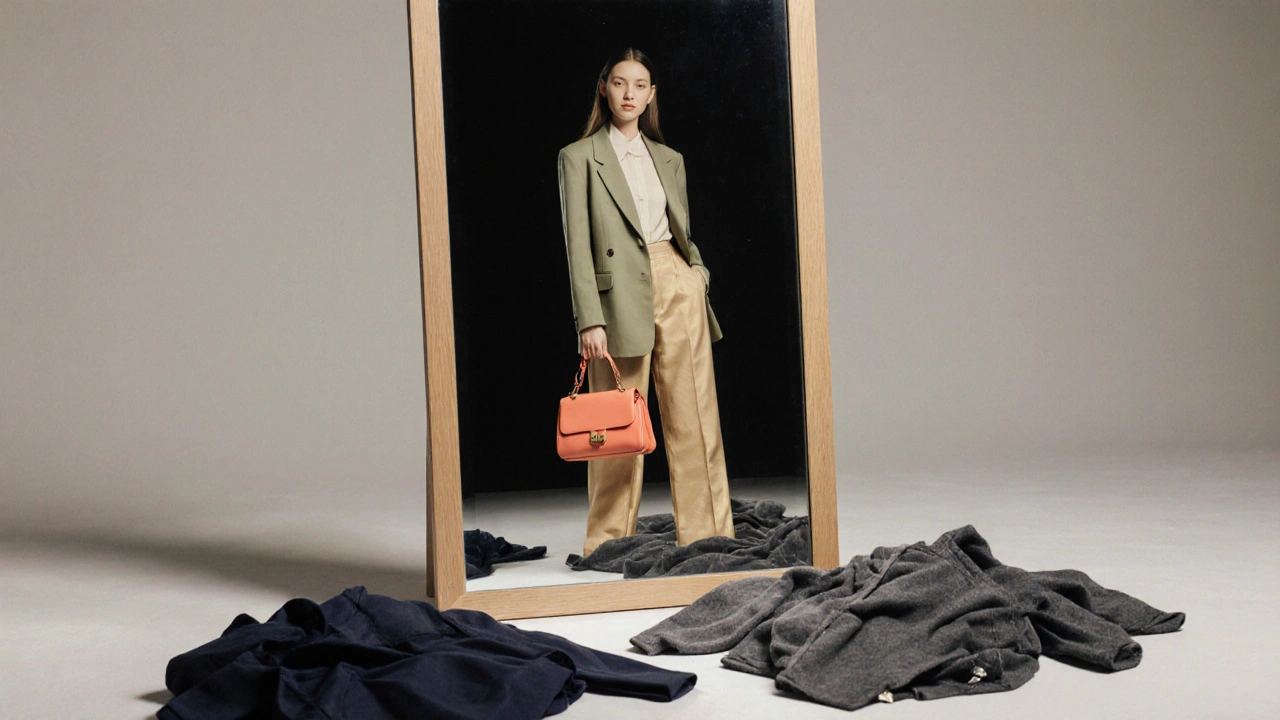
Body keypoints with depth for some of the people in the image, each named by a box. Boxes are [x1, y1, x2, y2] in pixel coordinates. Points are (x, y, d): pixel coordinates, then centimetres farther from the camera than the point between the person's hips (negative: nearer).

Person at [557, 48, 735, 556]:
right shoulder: (580, 157, 3)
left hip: (678, 286, 4)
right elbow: (578, 245, -4)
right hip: (621, 293, -4)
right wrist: (590, 320, -12)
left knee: (694, 414, 2)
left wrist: (697, 274, 4)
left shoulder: (669, 160, 17)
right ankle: (609, 540, 12)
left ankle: (704, 532, 10)